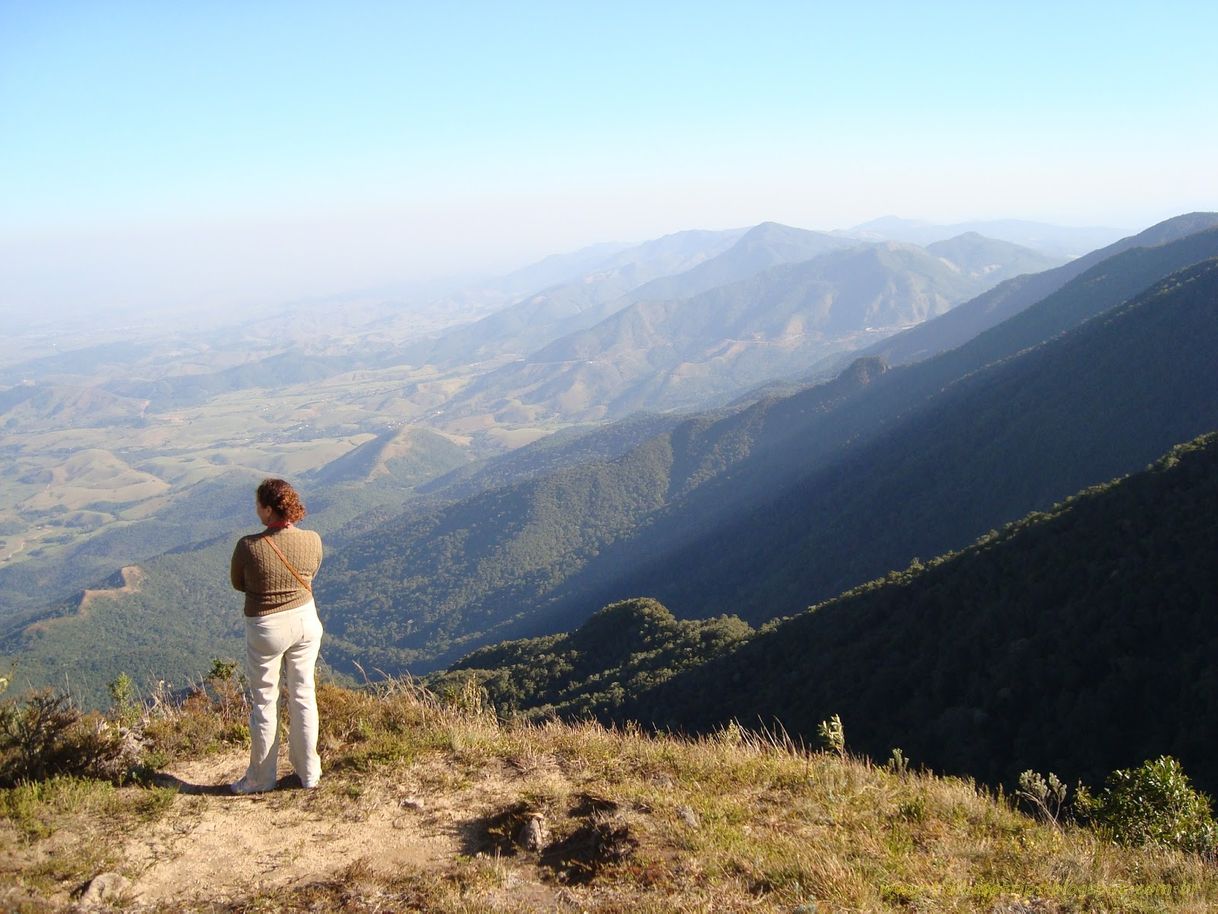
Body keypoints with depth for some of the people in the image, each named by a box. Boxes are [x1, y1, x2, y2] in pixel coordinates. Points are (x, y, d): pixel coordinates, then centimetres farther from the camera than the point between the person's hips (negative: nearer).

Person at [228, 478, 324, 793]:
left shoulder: (248, 546, -22)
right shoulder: (312, 541, -12)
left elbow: (238, 584, -5)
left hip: (265, 628, -3)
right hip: (305, 619, 4)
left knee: (264, 701, 12)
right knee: (303, 694, 16)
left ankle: (260, 779, 25)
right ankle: (308, 772, 27)